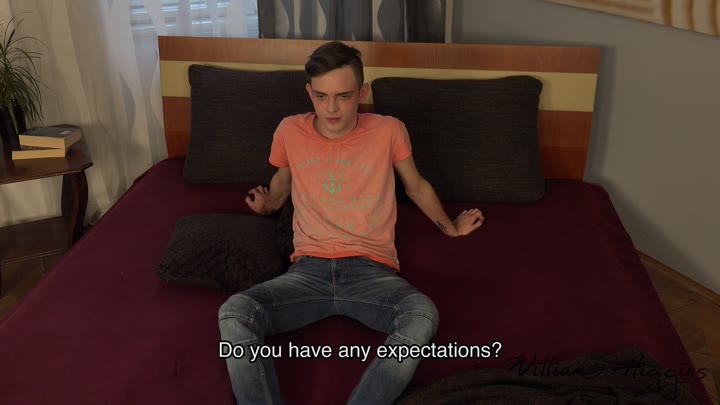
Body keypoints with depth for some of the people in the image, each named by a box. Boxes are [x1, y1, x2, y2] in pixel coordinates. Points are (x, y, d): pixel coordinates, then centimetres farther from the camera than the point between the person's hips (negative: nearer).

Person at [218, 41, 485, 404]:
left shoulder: (389, 131, 4)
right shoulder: (289, 132, 8)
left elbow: (416, 186, 21)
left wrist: (450, 227, 22)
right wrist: (265, 205, 16)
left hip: (372, 270, -1)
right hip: (309, 269, 2)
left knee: (423, 314, -35)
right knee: (234, 313, -28)